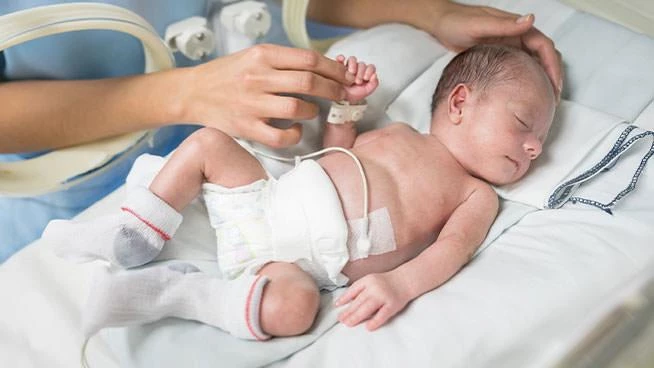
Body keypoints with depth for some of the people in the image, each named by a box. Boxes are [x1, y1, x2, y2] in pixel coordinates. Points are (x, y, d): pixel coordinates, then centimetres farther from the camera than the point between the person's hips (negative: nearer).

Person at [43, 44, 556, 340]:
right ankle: (134, 237, 4)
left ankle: (171, 291, -24)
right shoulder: (399, 132, 20)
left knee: (293, 304, -37)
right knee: (209, 142, 1)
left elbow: (453, 247, -11)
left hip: (310, 257, -5)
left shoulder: (478, 195, 8)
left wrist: (401, 282, -30)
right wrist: (346, 99, 13)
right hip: (265, 200, 5)